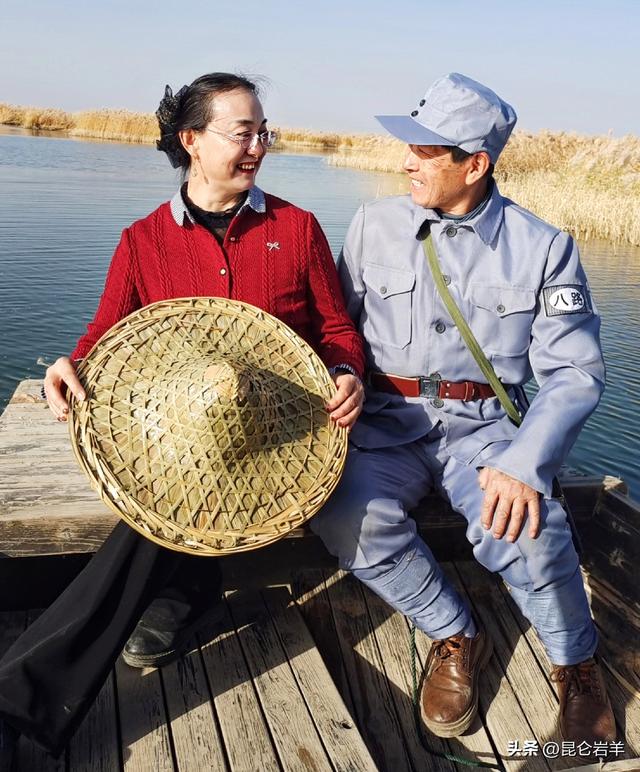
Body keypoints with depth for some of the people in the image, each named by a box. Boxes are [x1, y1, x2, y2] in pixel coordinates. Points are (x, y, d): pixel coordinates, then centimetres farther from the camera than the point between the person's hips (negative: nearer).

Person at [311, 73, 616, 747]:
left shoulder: (542, 247, 0)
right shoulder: (374, 224, 6)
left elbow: (574, 371, -4)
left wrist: (524, 464, -19)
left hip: (482, 425, -1)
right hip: (387, 421, 2)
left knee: (525, 528, -31)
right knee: (346, 516, -29)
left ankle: (575, 665, 3)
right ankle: (457, 637, 0)